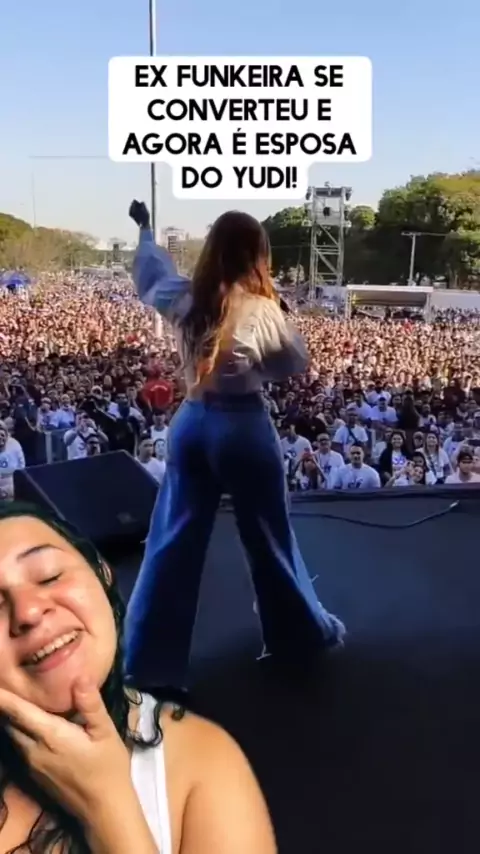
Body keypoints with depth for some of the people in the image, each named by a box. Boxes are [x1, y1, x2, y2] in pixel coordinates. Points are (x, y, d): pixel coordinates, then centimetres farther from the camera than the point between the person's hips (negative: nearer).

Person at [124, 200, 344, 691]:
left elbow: (149, 273, 21)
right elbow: (297, 363, 0)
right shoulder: (260, 310, -14)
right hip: (244, 427, -4)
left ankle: (147, 657, 19)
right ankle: (305, 634, 35)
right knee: (269, 539, 13)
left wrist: (144, 229, 38)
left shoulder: (184, 298, -2)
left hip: (191, 422, 4)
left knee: (174, 540, 11)